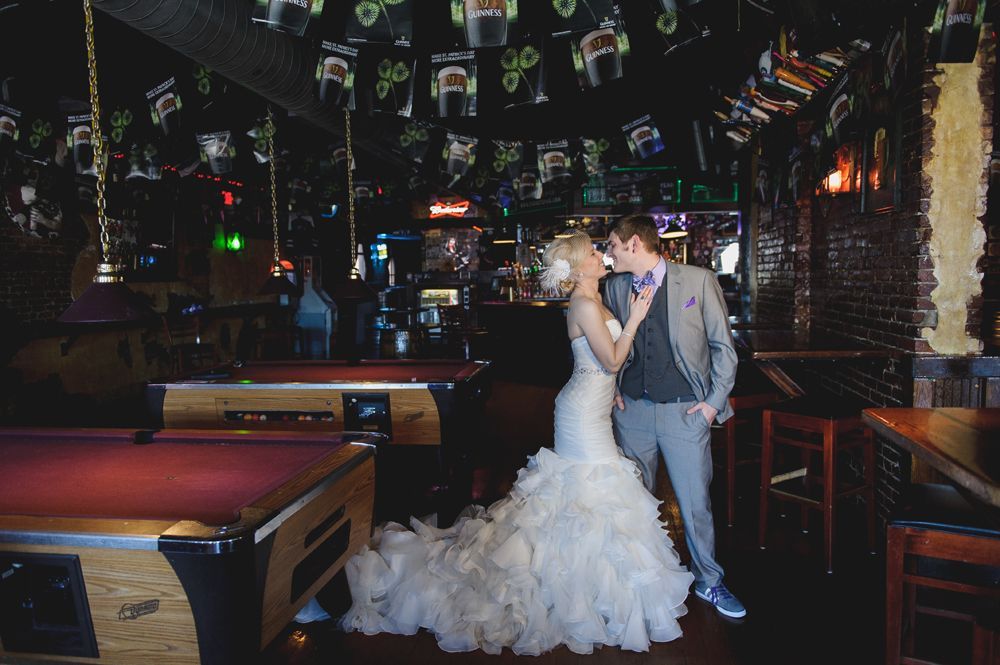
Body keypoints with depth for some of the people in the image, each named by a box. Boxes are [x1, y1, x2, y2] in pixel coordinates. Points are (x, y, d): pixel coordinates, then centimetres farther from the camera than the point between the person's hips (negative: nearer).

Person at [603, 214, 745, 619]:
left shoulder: (698, 280, -6)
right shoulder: (614, 287, 5)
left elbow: (723, 346, -1)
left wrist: (715, 401, -5)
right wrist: (612, 389, 6)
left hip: (685, 410, -3)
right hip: (632, 409, 4)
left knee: (695, 501, 4)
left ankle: (708, 581, 25)